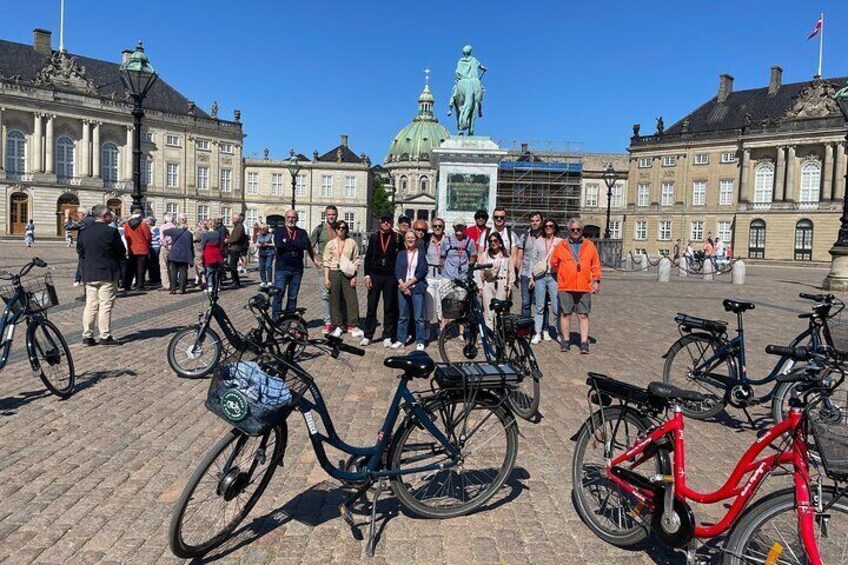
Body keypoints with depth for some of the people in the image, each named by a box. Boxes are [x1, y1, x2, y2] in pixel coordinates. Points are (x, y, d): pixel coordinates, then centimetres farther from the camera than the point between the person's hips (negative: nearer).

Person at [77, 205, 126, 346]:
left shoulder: (84, 232, 8)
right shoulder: (111, 231, -12)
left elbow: (80, 251, 12)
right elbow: (122, 252, -8)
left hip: (89, 274, 6)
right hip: (107, 274, -6)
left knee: (90, 305, 11)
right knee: (105, 306, -2)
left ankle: (87, 336, 13)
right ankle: (105, 337, 1)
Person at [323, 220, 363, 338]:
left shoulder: (351, 243, 5)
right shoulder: (330, 244, 6)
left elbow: (356, 260, 5)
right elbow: (327, 262, 5)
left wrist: (354, 277, -3)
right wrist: (326, 278, -2)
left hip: (347, 274, -1)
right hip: (334, 273, 1)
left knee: (351, 299, -6)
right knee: (335, 300, 2)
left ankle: (354, 326, -1)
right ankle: (338, 326, 12)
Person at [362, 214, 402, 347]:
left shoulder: (397, 238, 2)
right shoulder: (374, 238, 7)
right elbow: (368, 257, 7)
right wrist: (367, 275, -1)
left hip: (390, 277, -1)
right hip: (375, 275, 1)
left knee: (389, 307, 4)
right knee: (371, 307, 2)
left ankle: (387, 336, 12)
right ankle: (367, 335, 9)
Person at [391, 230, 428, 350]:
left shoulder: (421, 254, 5)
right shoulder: (401, 254, 13)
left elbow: (423, 271, -3)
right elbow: (397, 271, 5)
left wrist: (409, 282, -10)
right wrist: (402, 284, -10)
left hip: (417, 288, -2)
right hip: (402, 288, 3)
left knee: (418, 317, -4)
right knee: (402, 316, 6)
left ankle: (420, 342, 2)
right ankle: (400, 340, 14)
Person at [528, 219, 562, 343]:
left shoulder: (560, 242, 8)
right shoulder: (538, 242, 13)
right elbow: (533, 259, 13)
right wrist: (531, 277, 8)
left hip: (554, 276, -2)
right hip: (540, 276, 2)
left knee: (557, 306, -6)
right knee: (540, 306, 2)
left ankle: (560, 332, 3)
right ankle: (538, 333, 7)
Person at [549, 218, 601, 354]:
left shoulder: (590, 246, 9)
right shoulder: (561, 246, 7)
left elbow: (596, 265, 9)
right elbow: (554, 264, 15)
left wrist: (596, 281, 0)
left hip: (584, 287, 0)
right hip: (565, 287, 0)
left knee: (583, 315, 2)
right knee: (565, 314, 5)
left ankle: (584, 343, 6)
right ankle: (565, 341, 16)